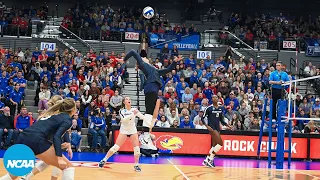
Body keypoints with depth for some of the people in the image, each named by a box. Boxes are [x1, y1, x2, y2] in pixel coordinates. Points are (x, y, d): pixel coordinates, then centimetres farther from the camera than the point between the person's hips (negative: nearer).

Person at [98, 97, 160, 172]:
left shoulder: (134, 110, -4)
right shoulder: (122, 111, -11)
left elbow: (143, 117, -7)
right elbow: (124, 119, -28)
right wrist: (132, 114, -37)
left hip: (133, 131, 2)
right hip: (124, 131, -2)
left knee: (137, 148, -9)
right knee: (116, 147, -9)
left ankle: (136, 165, 5)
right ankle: (104, 160, 2)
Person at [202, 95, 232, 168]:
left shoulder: (220, 108, 11)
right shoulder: (208, 108, -6)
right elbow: (202, 118, -5)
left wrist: (228, 125, 7)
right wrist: (207, 126, -18)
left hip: (217, 128, 7)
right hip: (212, 128, -7)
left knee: (214, 145, 8)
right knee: (220, 143, -18)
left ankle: (207, 160, 17)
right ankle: (210, 159, -12)